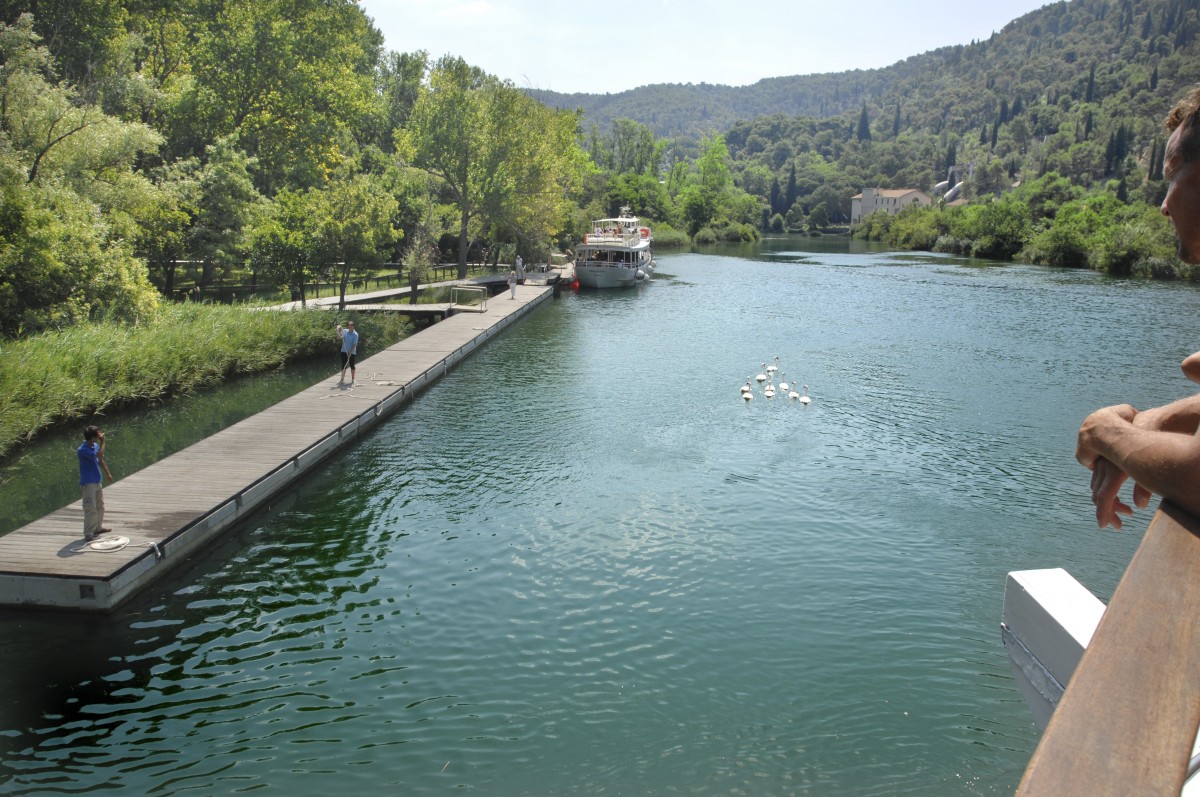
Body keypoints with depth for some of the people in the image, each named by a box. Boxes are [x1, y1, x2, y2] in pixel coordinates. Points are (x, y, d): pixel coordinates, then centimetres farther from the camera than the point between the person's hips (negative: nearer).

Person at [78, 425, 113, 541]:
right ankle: (88, 534, -3)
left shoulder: (95, 446, 3)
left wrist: (107, 473, 24)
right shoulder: (82, 450, -23)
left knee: (100, 506, 20)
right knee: (90, 509, -8)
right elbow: (99, 455, -35)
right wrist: (102, 442, -25)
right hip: (88, 483, -9)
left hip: (98, 481, 9)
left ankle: (98, 528, 34)